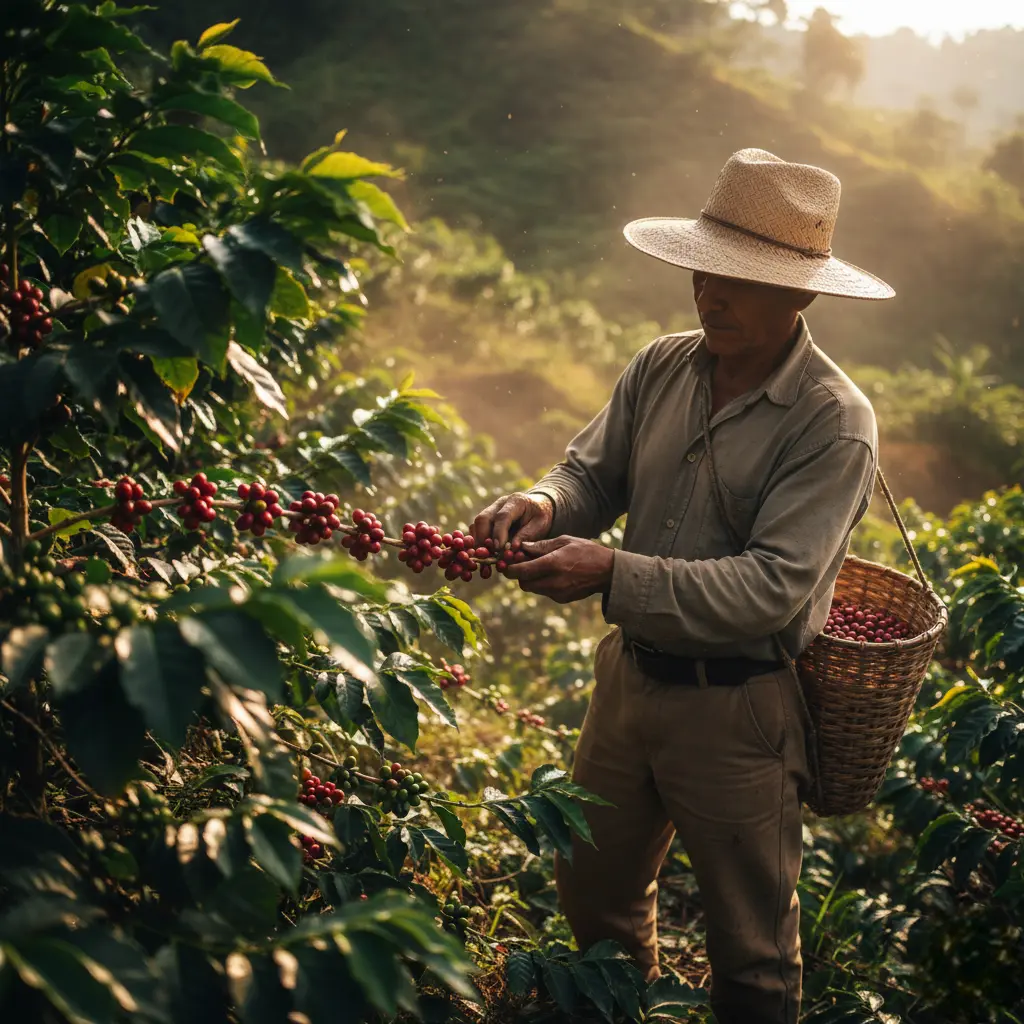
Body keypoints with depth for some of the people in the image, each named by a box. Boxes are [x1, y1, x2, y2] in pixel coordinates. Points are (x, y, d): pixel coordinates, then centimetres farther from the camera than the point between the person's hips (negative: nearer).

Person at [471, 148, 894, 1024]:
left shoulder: (834, 424, -19)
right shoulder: (661, 368, -1)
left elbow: (772, 587, -25)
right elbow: (594, 473, 6)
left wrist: (613, 575, -32)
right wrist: (547, 505, -18)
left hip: (738, 708, -6)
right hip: (631, 677, 6)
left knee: (752, 953, 13)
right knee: (592, 891, 25)